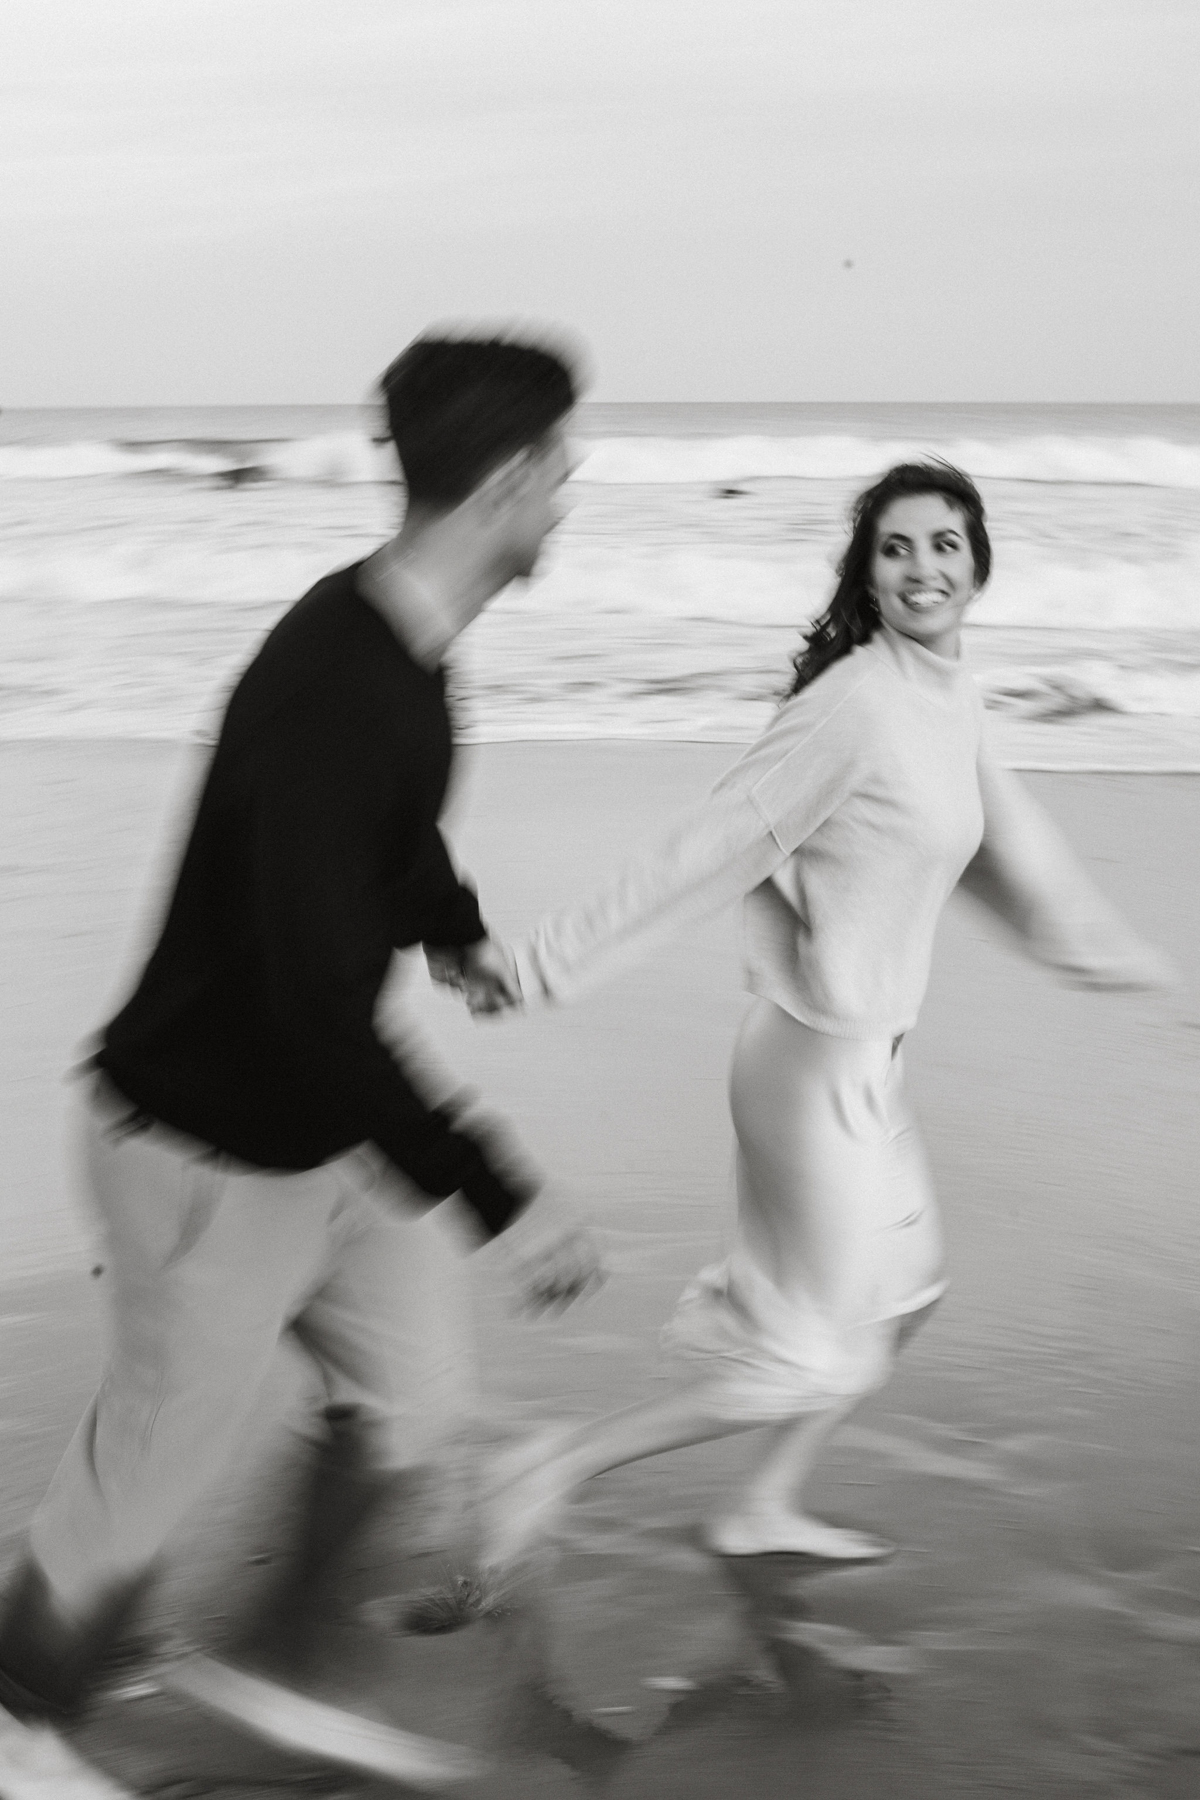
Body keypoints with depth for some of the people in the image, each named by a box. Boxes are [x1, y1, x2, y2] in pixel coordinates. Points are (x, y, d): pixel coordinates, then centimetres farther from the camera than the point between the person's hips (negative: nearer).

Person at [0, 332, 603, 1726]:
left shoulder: (406, 653, -1)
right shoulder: (330, 690, -32)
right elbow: (319, 1007, -36)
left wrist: (456, 927, 38)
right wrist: (501, 1195, -33)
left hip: (323, 1128, 9)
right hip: (211, 1154, -9)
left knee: (410, 1391, 17)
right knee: (149, 1471, 9)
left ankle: (272, 1664, 36)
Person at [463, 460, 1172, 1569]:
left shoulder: (954, 701, 5)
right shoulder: (855, 701, -21)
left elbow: (1008, 849, 19)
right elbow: (714, 849, -20)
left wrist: (1126, 960, 31)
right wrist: (546, 967, -17)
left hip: (869, 1057, 9)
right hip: (821, 1056, -9)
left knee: (902, 1293, 22)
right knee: (813, 1356, 0)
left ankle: (765, 1511, 36)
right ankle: (555, 1468, 9)